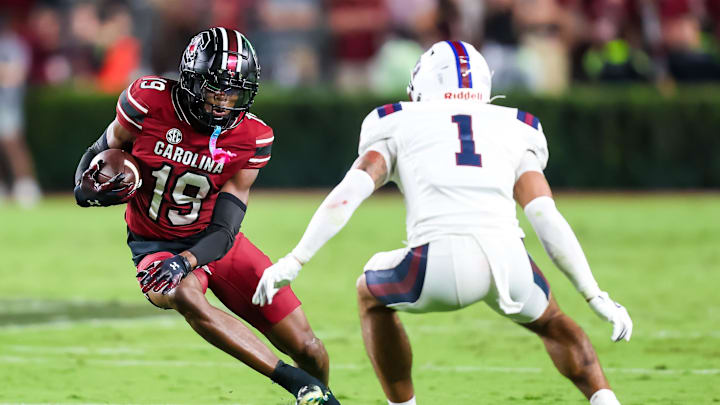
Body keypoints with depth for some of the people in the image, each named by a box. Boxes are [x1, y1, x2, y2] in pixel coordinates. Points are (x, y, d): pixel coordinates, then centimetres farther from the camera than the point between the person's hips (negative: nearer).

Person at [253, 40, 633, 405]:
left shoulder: (399, 127, 23)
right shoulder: (514, 132, 27)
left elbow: (349, 193, 8)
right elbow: (547, 218, 16)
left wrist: (293, 262, 5)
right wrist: (596, 297, 17)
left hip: (439, 267, -2)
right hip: (506, 260, 2)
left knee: (371, 294, 32)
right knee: (549, 321, 35)